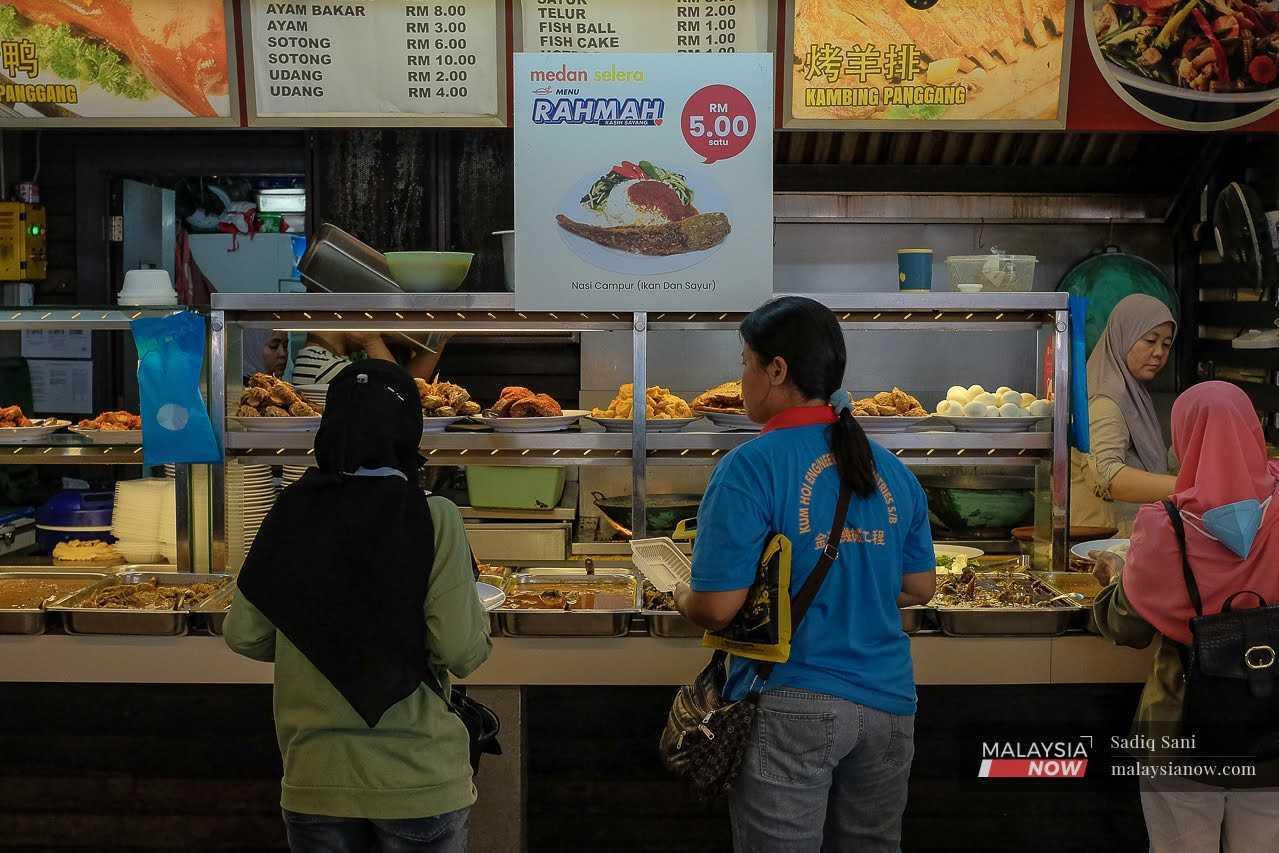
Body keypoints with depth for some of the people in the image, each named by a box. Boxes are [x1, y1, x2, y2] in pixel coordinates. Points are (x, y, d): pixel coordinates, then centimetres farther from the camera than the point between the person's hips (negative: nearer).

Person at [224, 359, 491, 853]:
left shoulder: (290, 513, -3)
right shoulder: (432, 518, -12)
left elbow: (244, 636, 1)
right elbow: (462, 652, -15)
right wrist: (476, 610, 6)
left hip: (314, 780, 3)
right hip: (419, 781, -2)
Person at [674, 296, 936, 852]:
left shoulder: (751, 467, -14)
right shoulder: (892, 471, 5)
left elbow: (716, 608, -16)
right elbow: (919, 589, 13)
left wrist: (681, 597, 5)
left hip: (792, 706, -6)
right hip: (887, 703, 6)